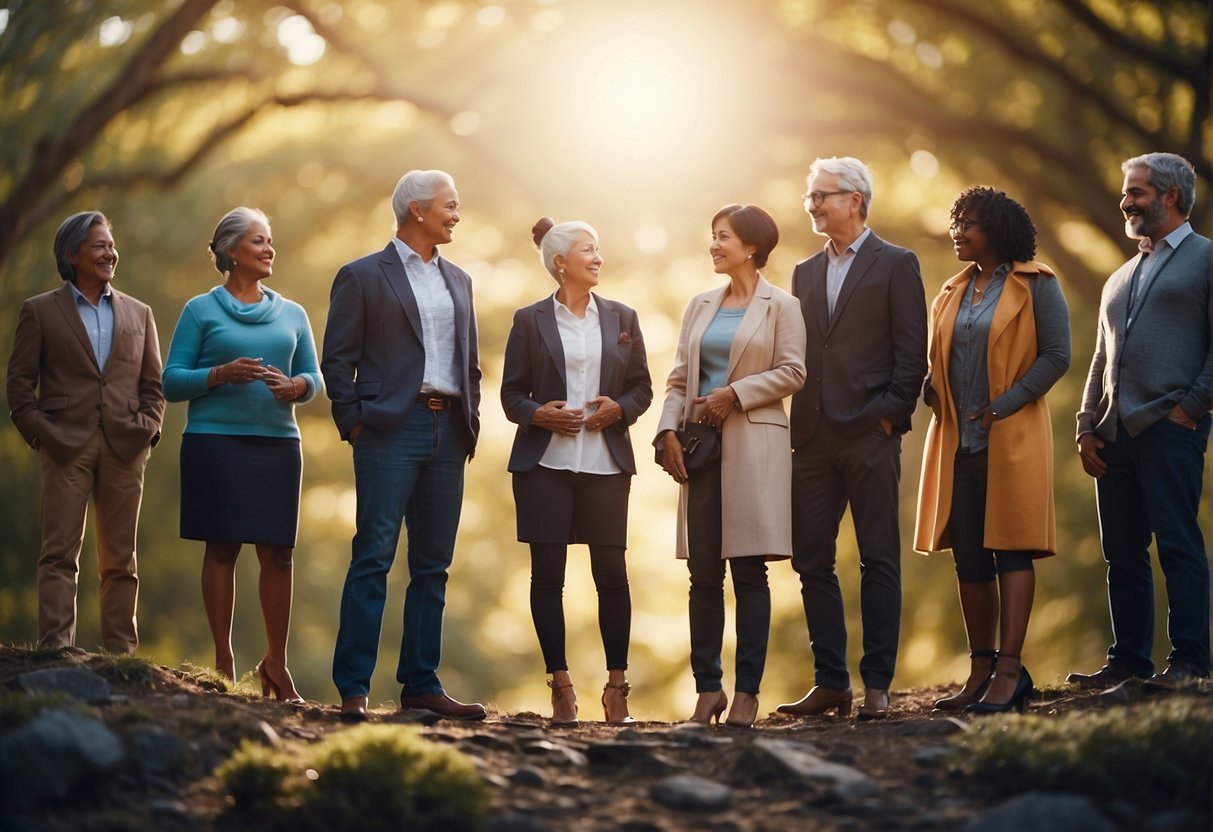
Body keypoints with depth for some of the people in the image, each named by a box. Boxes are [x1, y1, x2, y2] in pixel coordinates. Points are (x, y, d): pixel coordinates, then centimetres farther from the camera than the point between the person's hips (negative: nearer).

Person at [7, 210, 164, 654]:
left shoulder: (138, 314, 15)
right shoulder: (39, 311, 7)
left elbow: (153, 384, 15)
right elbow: (20, 383, 3)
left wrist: (147, 430, -1)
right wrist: (39, 433, -8)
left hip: (124, 450, 3)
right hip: (66, 447, -3)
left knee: (120, 559, 5)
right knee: (60, 554, -6)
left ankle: (121, 654, 9)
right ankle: (56, 650, -9)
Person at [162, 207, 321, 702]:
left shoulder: (292, 314, 15)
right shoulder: (201, 310, 4)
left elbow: (313, 377, 14)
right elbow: (172, 381, 0)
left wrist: (296, 386, -9)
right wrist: (220, 374, -16)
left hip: (277, 443, 3)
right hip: (216, 440, -3)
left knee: (278, 551, 0)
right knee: (221, 547, -3)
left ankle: (275, 662, 9)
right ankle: (223, 662, 2)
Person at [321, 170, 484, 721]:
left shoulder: (458, 281, 19)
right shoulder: (363, 276, 1)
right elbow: (337, 358, -2)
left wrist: (471, 422, 11)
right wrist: (353, 423, -9)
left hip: (447, 434, 6)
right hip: (391, 429, -6)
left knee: (433, 565, 7)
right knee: (373, 558, -9)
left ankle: (421, 683, 12)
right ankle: (353, 687, -7)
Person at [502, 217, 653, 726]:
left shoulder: (621, 318, 11)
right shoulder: (530, 321, 5)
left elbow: (642, 388, 12)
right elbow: (511, 394, 5)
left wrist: (618, 408, -8)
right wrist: (539, 414, -14)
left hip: (606, 464, 1)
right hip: (545, 464, -1)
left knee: (611, 571, -2)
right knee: (547, 574, 0)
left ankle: (617, 685, 5)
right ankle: (560, 684, 7)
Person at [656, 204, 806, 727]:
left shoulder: (780, 306, 2)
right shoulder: (700, 306, 16)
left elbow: (792, 372, -6)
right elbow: (679, 377, 13)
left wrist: (735, 394, -12)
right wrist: (669, 430, -1)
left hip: (754, 447, -5)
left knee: (749, 572, -4)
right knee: (703, 574, 3)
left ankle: (747, 692, -1)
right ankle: (707, 688, 8)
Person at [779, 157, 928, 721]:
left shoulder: (895, 265, 2)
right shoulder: (805, 273, 19)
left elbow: (912, 352, -3)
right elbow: (796, 355, 17)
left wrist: (890, 416, -11)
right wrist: (795, 425, 7)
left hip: (870, 439, -6)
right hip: (813, 439, 6)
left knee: (879, 561, -2)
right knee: (811, 562, 5)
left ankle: (877, 685, 0)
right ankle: (830, 683, 11)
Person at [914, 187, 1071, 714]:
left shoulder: (1035, 285, -1)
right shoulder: (953, 292, 16)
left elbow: (1057, 354, -8)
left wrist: (1003, 406, -14)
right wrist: (932, 392, -1)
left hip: (1012, 436, -6)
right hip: (957, 439, 6)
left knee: (1011, 550, -7)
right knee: (969, 556, 5)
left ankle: (1010, 671, -8)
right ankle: (980, 671, 10)